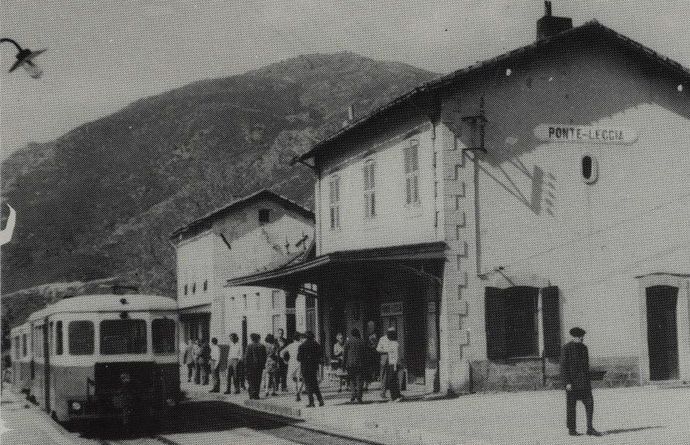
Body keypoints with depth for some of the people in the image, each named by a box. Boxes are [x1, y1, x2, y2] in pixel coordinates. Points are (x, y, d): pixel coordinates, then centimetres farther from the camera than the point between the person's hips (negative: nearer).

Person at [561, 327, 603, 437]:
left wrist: (588, 380, 19)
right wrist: (567, 382, -17)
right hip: (572, 381, -6)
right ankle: (571, 429, 11)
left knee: (589, 403, -4)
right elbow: (564, 366, -12)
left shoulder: (583, 347, 12)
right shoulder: (567, 348, -9)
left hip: (584, 381, 6)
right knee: (571, 406, 2)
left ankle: (590, 428, -2)